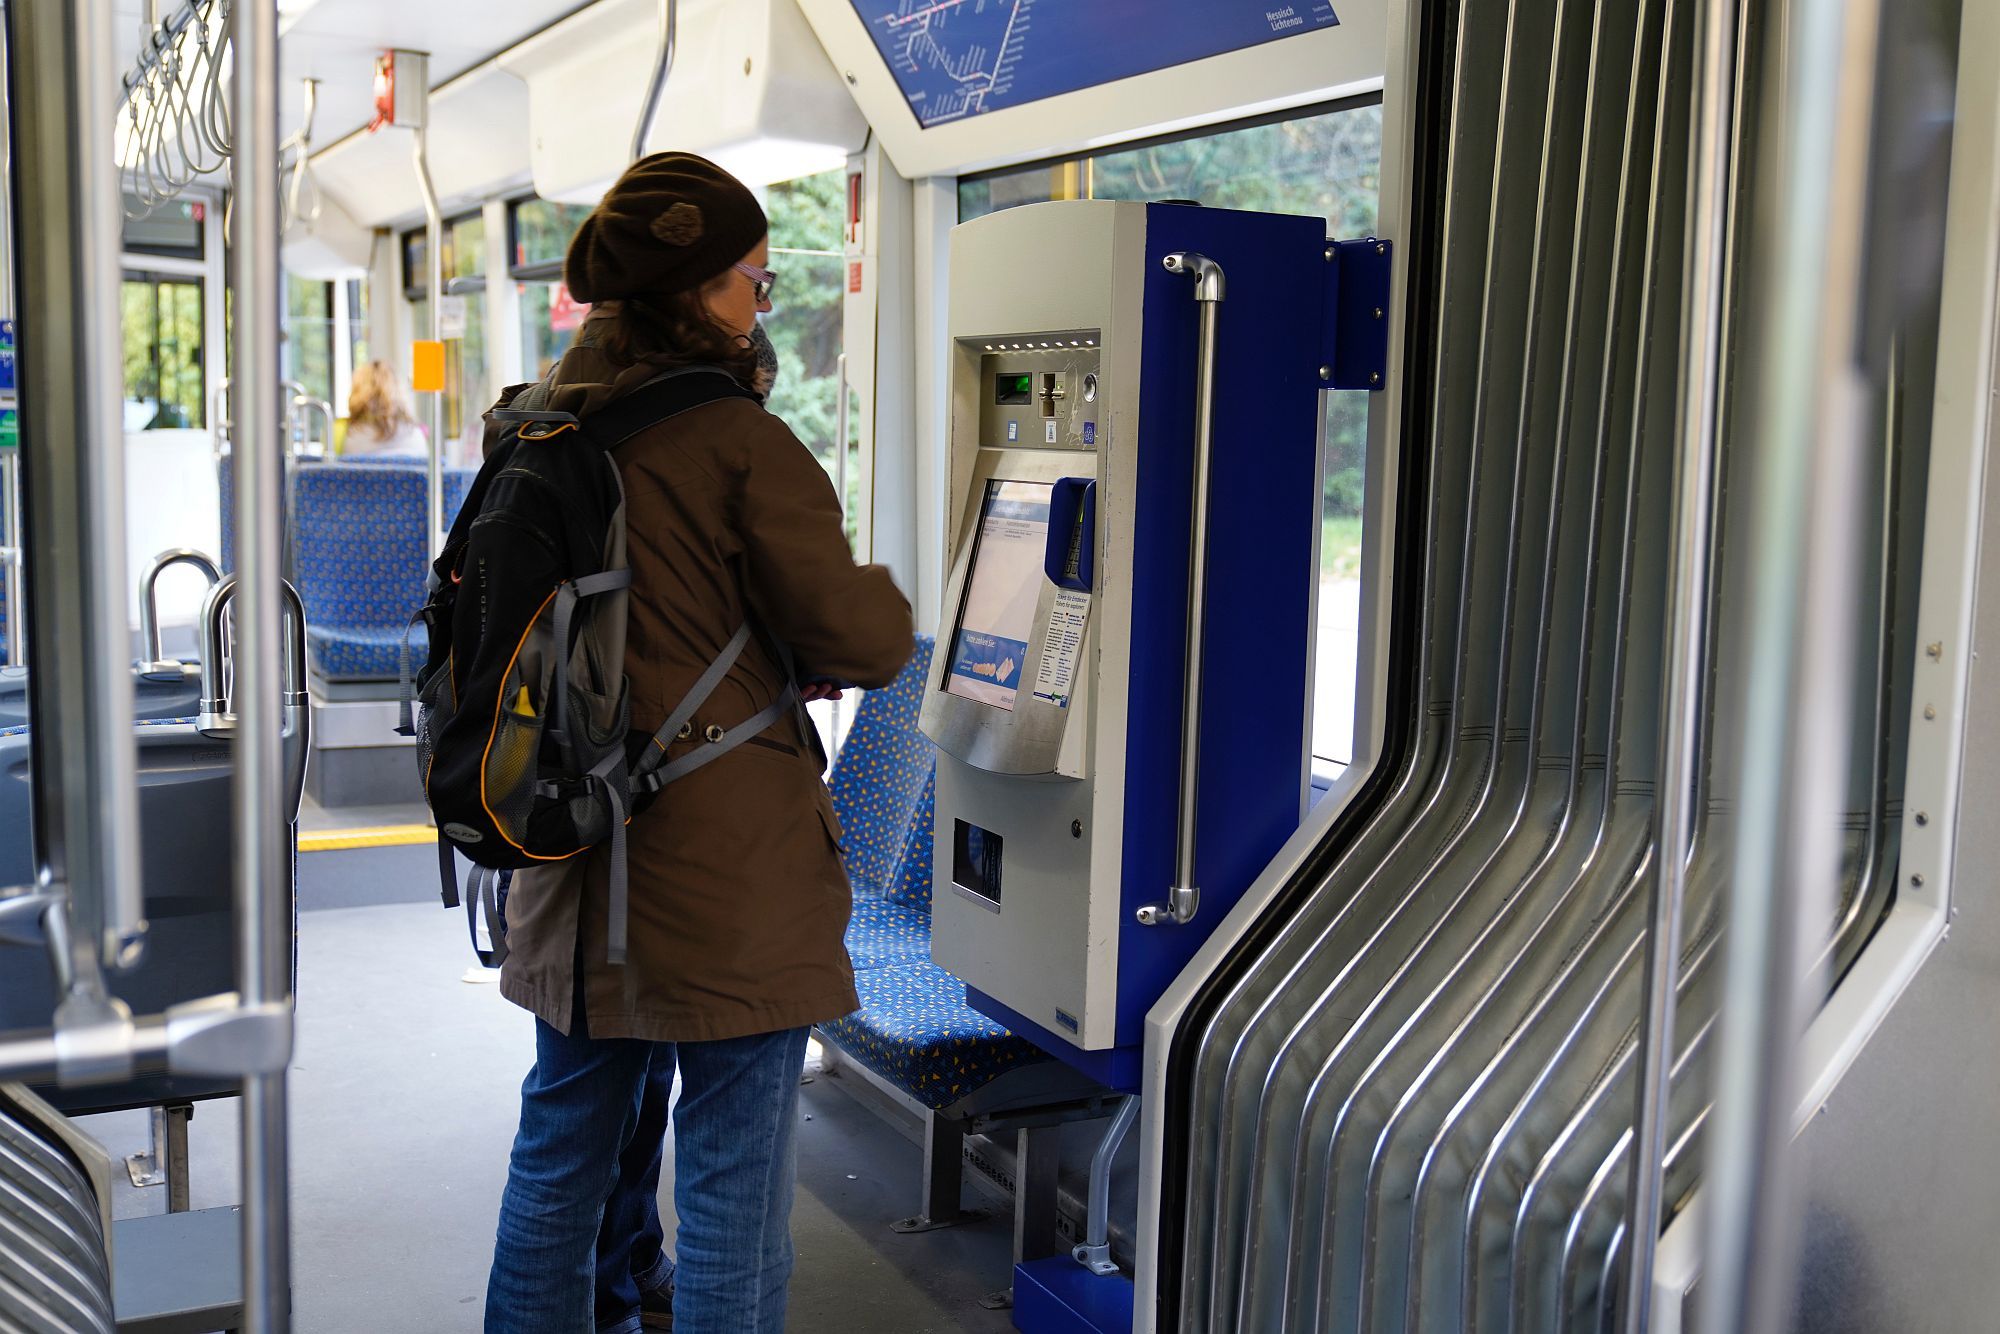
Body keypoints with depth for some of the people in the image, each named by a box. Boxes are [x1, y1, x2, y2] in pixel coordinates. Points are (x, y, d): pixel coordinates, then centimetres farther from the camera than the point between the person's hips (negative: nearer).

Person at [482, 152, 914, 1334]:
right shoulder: (740, 445, -16)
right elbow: (860, 638, -15)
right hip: (728, 874, -7)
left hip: (579, 861, 7)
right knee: (733, 1167, 5)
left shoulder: (531, 430, 5)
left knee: (567, 1139, 20)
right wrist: (887, 608, 9)